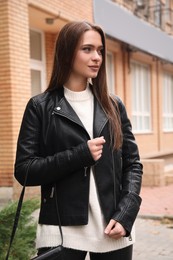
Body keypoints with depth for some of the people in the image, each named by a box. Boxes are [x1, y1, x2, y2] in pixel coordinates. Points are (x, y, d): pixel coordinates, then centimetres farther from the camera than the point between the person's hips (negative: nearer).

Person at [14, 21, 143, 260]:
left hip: (113, 230, 3)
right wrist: (80, 155, -16)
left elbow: (133, 164, 7)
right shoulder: (41, 107, -1)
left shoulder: (113, 105, 8)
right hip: (62, 231, -3)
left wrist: (126, 214, -7)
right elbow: (24, 170, -6)